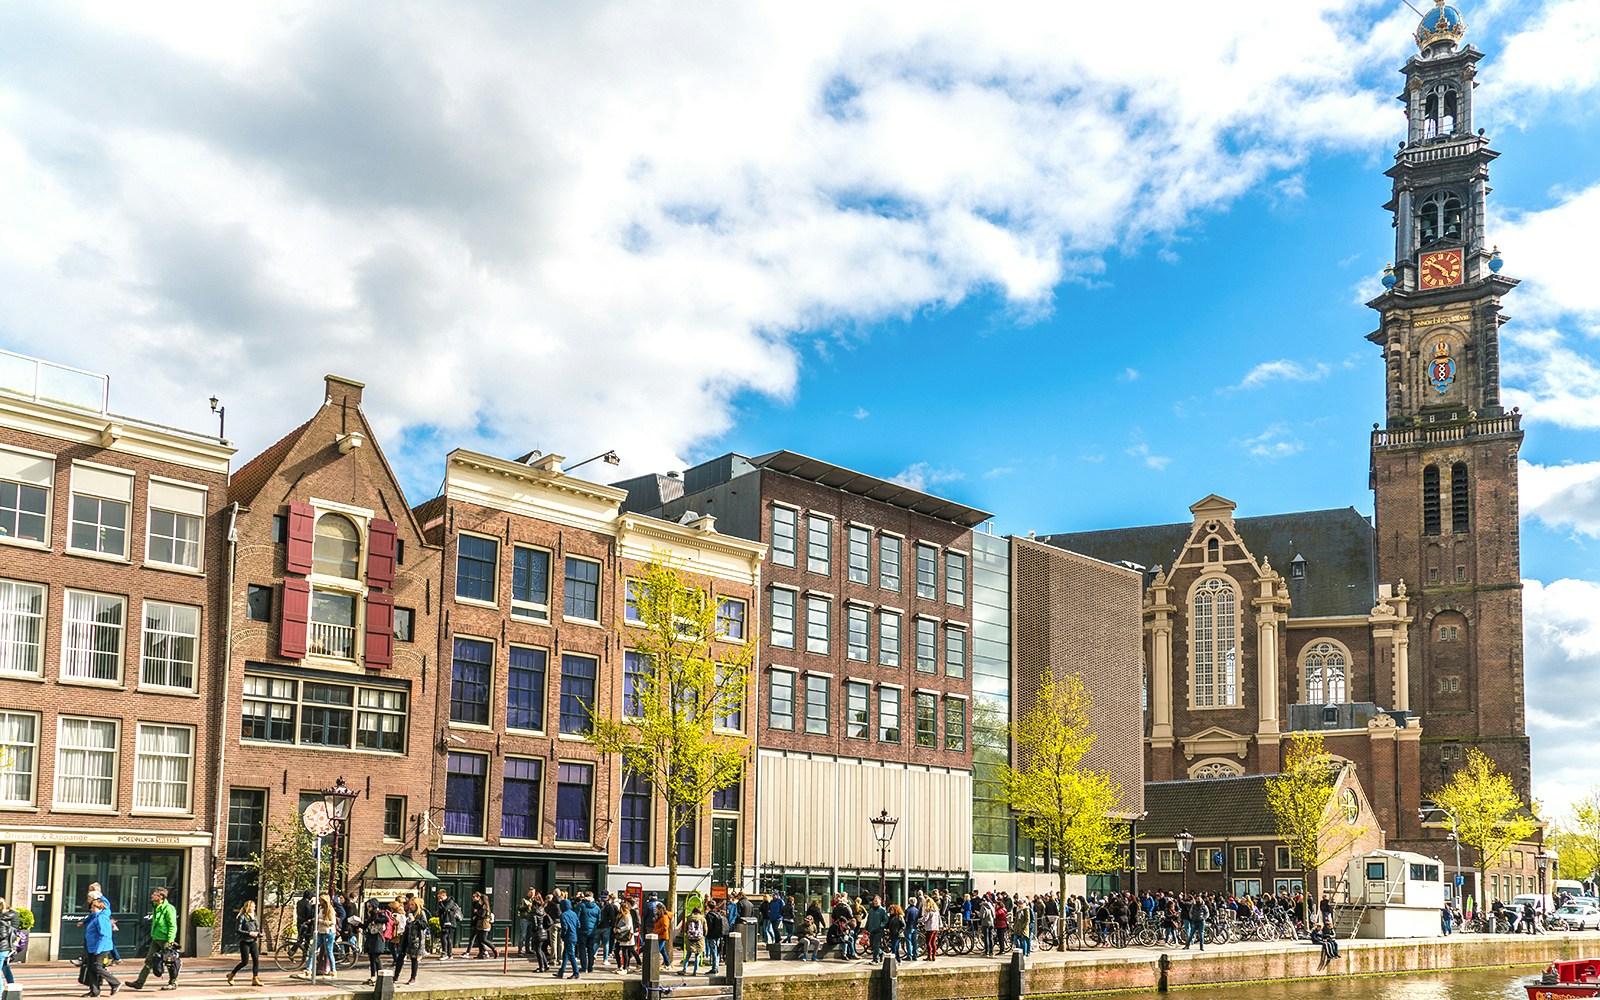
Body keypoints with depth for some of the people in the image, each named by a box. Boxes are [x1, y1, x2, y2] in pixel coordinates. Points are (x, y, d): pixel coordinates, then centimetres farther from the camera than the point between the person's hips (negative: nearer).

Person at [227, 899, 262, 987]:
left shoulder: (254, 916, 12)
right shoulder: (243, 917, -8)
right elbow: (238, 930, -13)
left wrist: (258, 933, 2)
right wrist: (249, 933, -19)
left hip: (253, 942, 6)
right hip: (245, 942, -6)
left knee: (256, 960, -4)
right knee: (245, 962, -4)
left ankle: (255, 979, -1)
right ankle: (231, 975, 15)